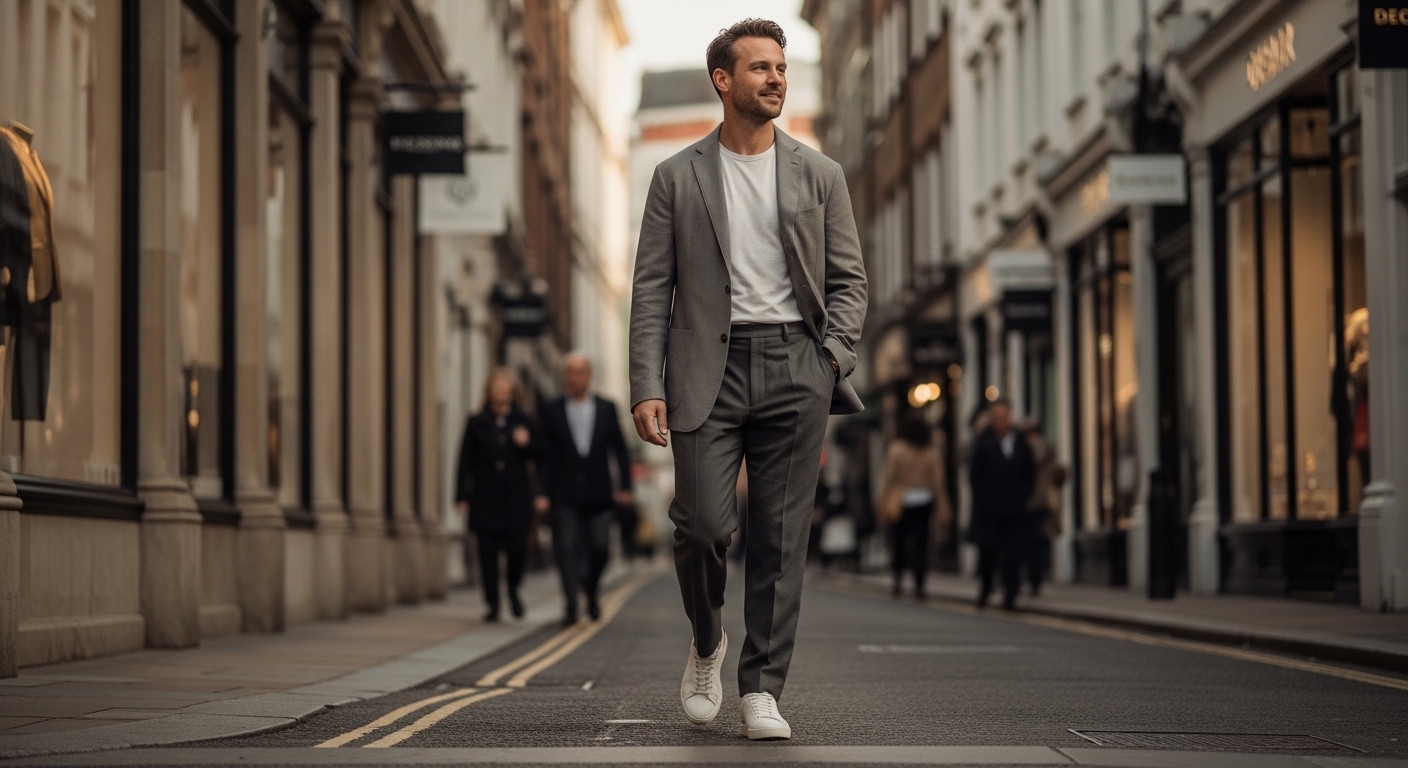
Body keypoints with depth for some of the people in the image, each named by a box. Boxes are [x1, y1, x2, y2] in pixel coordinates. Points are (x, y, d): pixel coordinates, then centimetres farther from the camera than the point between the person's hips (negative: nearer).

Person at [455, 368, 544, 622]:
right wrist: (462, 496, -1)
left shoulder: (524, 422, 11)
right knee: (488, 550, -4)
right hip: (485, 497, 0)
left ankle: (513, 589, 20)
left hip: (516, 496, 0)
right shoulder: (477, 423, 8)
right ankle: (492, 604, 2)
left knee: (517, 547, -8)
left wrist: (527, 444, -9)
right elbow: (466, 462, 6)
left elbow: (541, 454, 12)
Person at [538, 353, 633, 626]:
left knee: (600, 548, -3)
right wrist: (543, 491, -5)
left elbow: (620, 449, 11)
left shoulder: (607, 409, 10)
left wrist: (624, 486, 3)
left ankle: (591, 592, 24)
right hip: (564, 496, -1)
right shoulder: (550, 411, 5)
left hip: (598, 493, 1)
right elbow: (543, 452, 2)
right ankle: (571, 604, -6)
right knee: (567, 548, -9)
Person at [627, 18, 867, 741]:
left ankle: (761, 689, 7)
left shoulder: (819, 175, 10)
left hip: (793, 364, 1)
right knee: (703, 523, -10)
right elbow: (651, 290, 4)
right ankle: (707, 642, 19)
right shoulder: (677, 177, 6)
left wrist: (832, 360, -4)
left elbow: (848, 279, 11)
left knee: (780, 538, -1)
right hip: (709, 366, -1)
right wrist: (647, 387, -5)